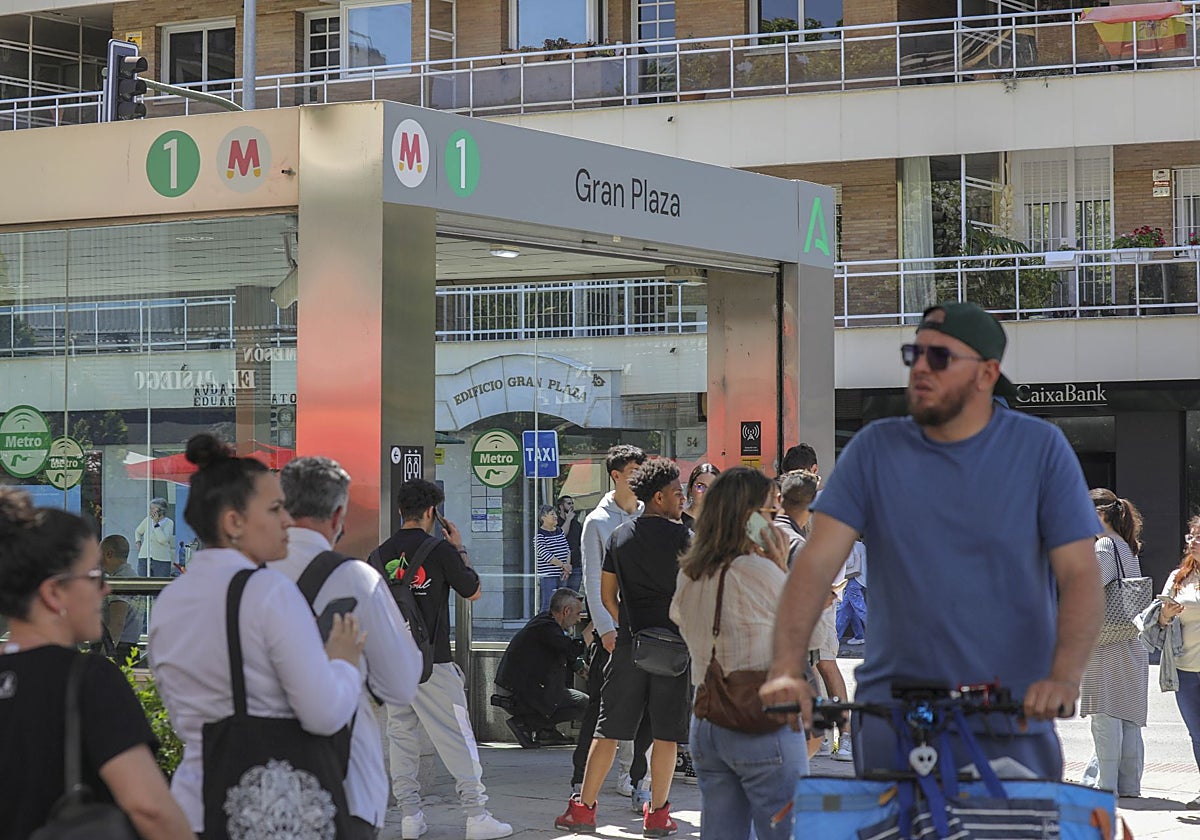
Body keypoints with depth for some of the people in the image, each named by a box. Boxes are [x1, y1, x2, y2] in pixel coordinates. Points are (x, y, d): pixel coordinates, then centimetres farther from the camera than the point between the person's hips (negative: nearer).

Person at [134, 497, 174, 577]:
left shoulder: (169, 523, -4)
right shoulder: (148, 520, 7)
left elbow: (163, 540, -19)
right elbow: (138, 532, 28)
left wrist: (156, 523, -16)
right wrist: (138, 542, 11)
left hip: (161, 561, -4)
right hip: (144, 560, 4)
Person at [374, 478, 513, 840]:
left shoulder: (381, 553, 5)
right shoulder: (440, 549, -8)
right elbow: (473, 591, 3)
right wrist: (460, 548, 11)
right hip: (431, 660, -5)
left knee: (400, 735, 10)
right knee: (457, 737, 0)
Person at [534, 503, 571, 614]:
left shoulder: (559, 531, 15)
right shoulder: (539, 535, -9)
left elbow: (567, 549, 14)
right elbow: (545, 555, -17)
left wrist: (567, 566, -2)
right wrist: (563, 565, -16)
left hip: (561, 576, 7)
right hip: (547, 576, -7)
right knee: (547, 606, -8)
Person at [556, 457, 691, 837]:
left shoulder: (619, 536, 10)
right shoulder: (679, 534, -5)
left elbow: (608, 596, 13)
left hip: (629, 645, 4)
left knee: (609, 729, 7)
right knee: (665, 733, 3)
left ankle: (583, 808, 10)